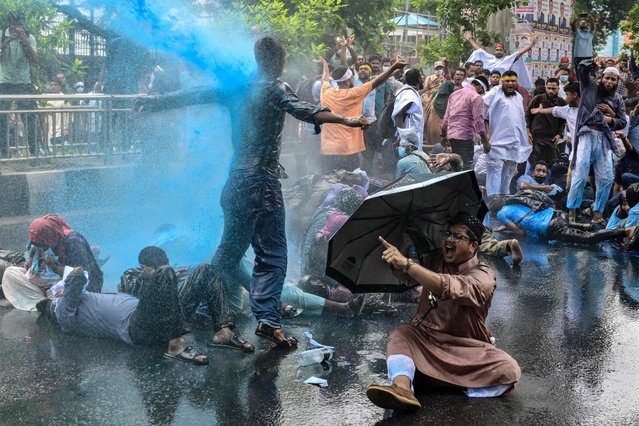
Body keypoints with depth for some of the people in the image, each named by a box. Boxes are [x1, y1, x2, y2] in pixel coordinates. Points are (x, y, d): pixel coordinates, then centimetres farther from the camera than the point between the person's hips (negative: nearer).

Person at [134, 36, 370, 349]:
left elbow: (195, 95, 20)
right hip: (263, 182, -7)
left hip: (236, 180, 7)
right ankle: (267, 319, -17)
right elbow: (302, 110, -25)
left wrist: (156, 102, 33)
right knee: (272, 254, -6)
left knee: (230, 249, 18)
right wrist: (344, 120, -37)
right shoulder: (275, 89, -7)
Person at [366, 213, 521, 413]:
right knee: (399, 335, -28)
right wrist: (395, 255, -9)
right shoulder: (435, 260, 5)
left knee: (510, 370, -28)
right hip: (426, 336, 3)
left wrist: (407, 263, -40)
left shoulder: (484, 276, -14)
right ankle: (402, 389, -53)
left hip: (466, 348, -3)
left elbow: (449, 288, -33)